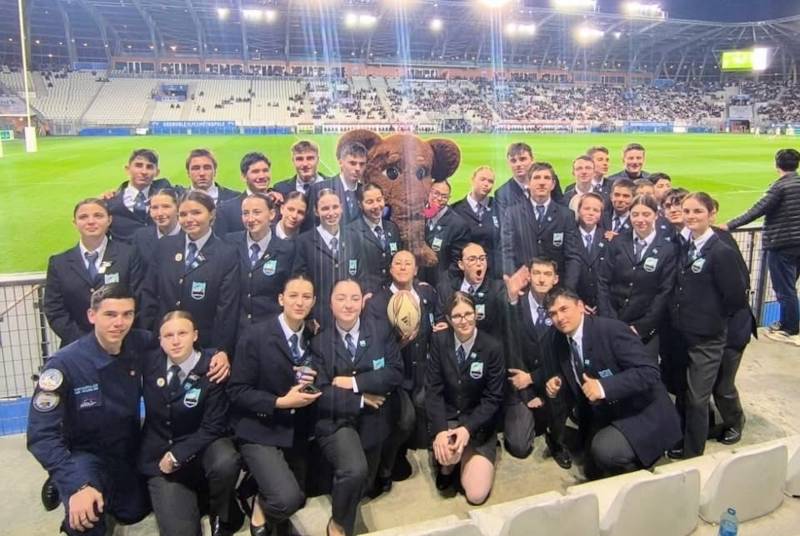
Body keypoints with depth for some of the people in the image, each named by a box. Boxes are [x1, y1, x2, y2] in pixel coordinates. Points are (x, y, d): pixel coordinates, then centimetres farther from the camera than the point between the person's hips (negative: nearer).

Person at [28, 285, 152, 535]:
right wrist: (77, 485, -37)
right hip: (84, 454, -4)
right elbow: (41, 435, -26)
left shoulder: (140, 345, -15)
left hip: (128, 451, 5)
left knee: (134, 513, 22)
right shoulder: (64, 363, -26)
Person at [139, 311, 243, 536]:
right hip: (159, 455, 2)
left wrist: (177, 456, -20)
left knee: (226, 463, -36)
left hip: (202, 444, -1)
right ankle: (192, 497, 19)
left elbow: (213, 427, -14)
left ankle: (222, 516, -4)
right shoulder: (150, 362, -6)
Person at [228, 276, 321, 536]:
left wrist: (311, 382, -11)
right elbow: (237, 391, -15)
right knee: (287, 499, -21)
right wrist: (280, 402, -24)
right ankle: (260, 505, 12)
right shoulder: (256, 334, -14)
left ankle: (259, 487, 42)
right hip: (261, 430, -5)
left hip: (297, 432, 6)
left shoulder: (313, 337, 2)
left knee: (299, 499, 15)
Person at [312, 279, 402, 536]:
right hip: (336, 421, -3)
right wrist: (361, 398, -16)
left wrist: (354, 382, -20)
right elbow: (321, 394, -15)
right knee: (354, 470, -28)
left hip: (372, 421, 3)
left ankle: (338, 479, 52)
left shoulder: (381, 330, -5)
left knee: (363, 483, 17)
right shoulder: (319, 340, -9)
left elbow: (395, 374, -13)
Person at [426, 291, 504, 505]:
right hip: (447, 417, 1)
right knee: (446, 451, -32)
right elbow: (433, 389, -9)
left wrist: (468, 429, -24)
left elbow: (493, 398, -11)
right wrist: (439, 430, -22)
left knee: (476, 495, -11)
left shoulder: (492, 347, -15)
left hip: (479, 424, -1)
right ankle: (448, 465, 6)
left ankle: (465, 460, 22)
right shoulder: (439, 341, -9)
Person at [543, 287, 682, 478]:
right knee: (594, 472, 18)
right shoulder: (559, 344, -2)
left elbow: (649, 371, -31)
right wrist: (558, 385, -11)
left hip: (642, 414, -8)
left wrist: (604, 387, -39)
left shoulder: (611, 329, -24)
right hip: (604, 418, 8)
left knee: (604, 449, -32)